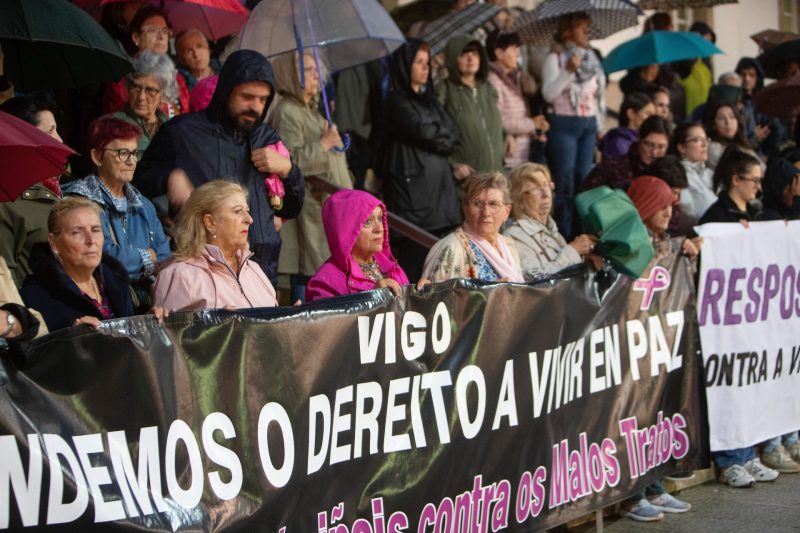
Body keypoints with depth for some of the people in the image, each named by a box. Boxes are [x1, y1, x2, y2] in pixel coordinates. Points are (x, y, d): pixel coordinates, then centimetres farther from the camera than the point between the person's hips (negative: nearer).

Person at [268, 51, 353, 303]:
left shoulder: (311, 111, 21)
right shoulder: (286, 113, -11)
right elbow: (290, 160, -22)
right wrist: (324, 144, -17)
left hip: (328, 205, 10)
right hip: (307, 209, -10)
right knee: (307, 274, -10)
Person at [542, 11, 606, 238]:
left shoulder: (591, 58, 13)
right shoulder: (555, 58, -4)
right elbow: (548, 93, -14)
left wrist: (599, 125, 16)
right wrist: (568, 71, -24)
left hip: (589, 124, 6)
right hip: (564, 123, -6)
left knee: (584, 179, 7)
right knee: (565, 183, -5)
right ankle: (563, 234, 0)